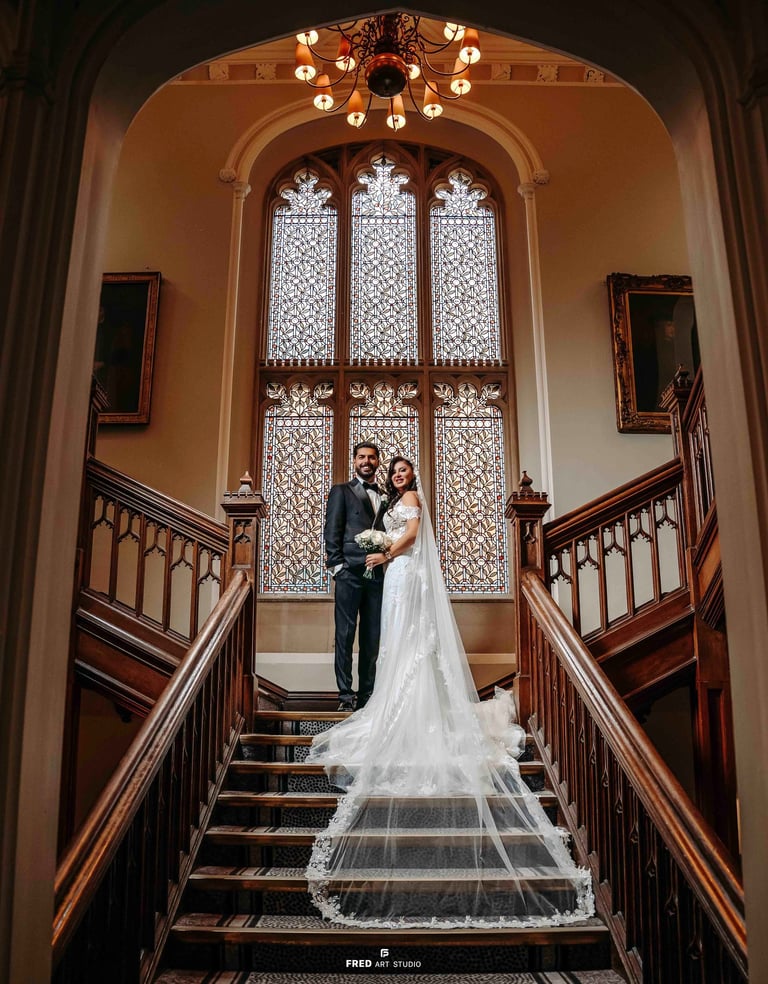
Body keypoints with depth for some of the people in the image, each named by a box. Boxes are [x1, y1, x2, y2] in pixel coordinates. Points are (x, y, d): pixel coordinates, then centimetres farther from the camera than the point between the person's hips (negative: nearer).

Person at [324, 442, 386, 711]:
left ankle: (367, 694, 15)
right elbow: (332, 531, 0)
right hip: (349, 573, -4)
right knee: (345, 635, -2)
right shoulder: (341, 491, 7)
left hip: (377, 575, 4)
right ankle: (346, 695, 4)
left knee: (372, 638, 7)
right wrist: (337, 566, -9)